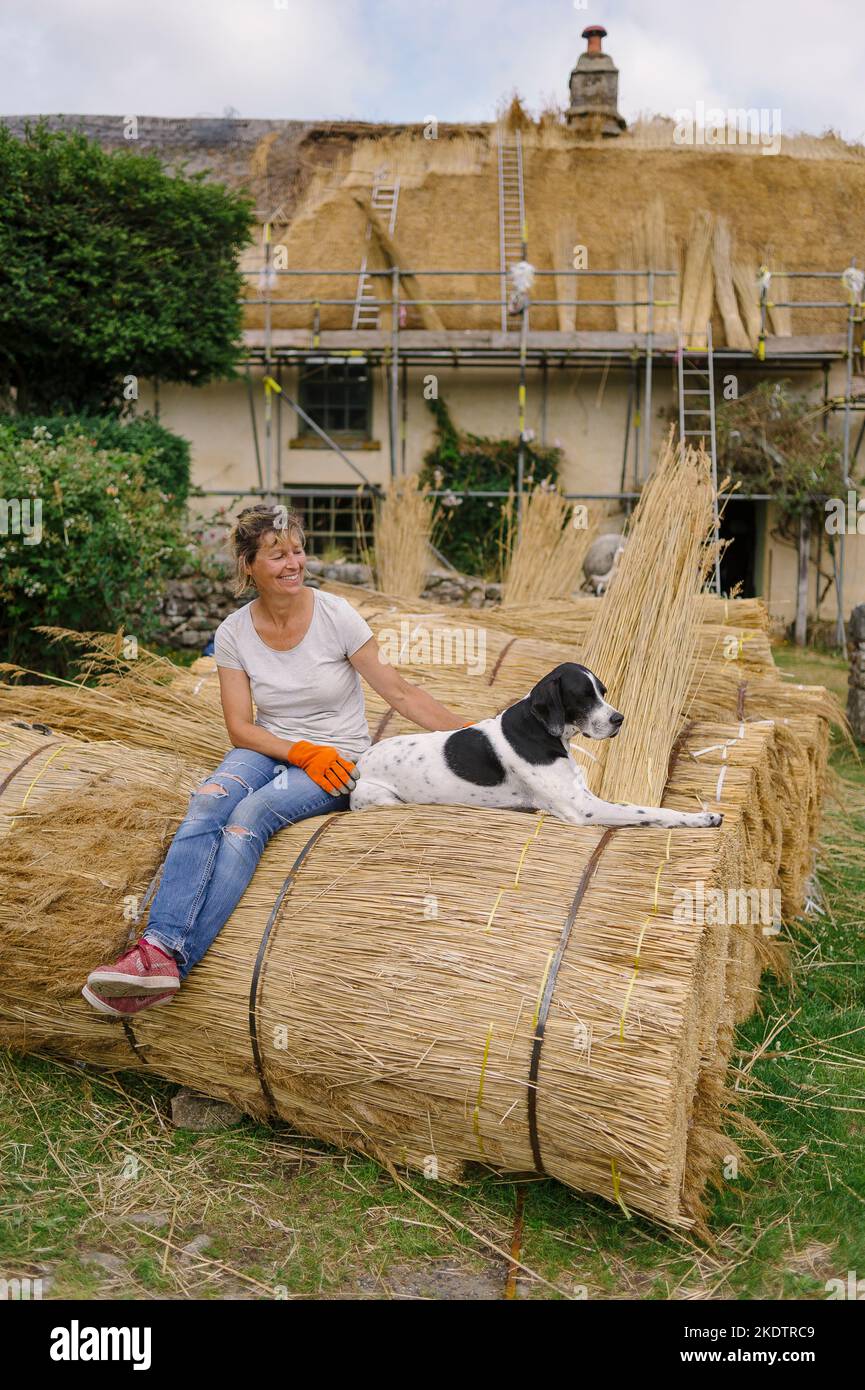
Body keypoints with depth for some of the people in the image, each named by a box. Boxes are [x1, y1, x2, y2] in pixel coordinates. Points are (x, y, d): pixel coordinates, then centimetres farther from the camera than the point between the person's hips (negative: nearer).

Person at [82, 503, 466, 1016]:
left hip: (338, 758, -3)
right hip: (269, 749, 3)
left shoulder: (335, 615, -9)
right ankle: (159, 948, -42)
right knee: (206, 804, -30)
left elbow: (400, 691, -7)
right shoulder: (234, 633, -1)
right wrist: (302, 753, -18)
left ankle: (172, 963, -40)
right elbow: (240, 727, -2)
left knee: (249, 816, -31)